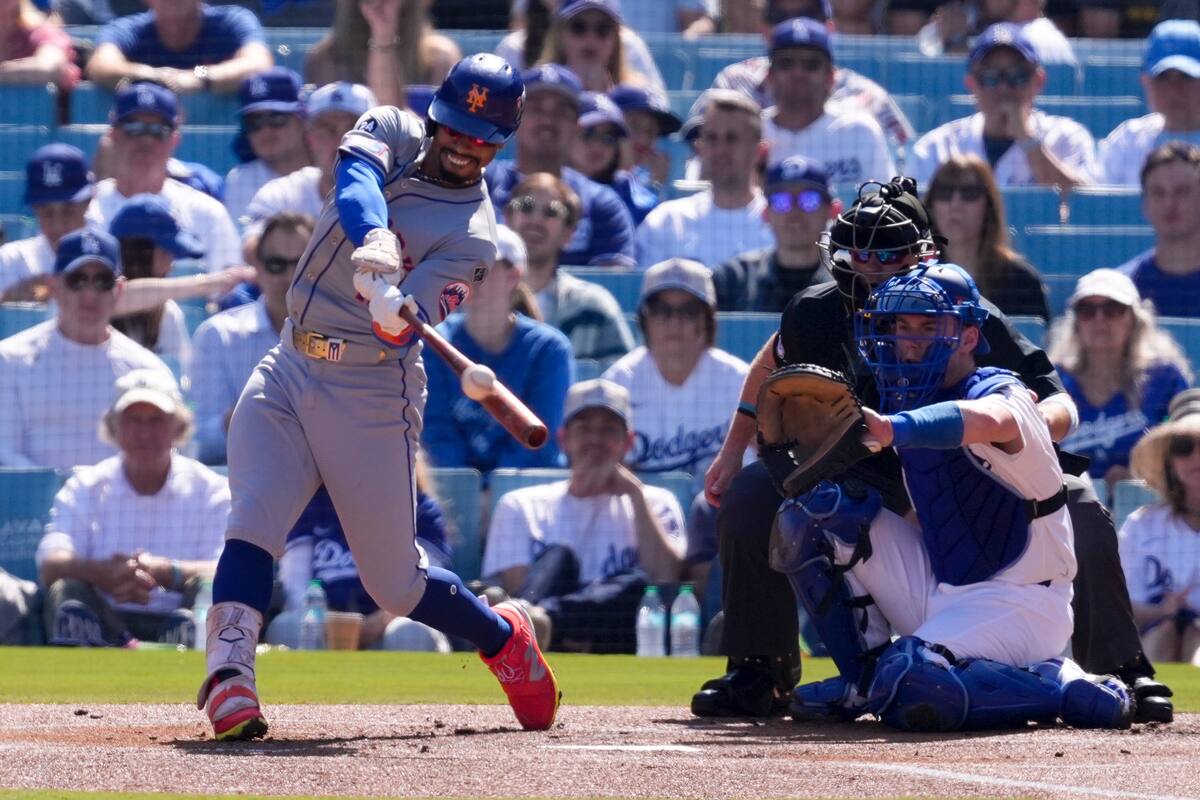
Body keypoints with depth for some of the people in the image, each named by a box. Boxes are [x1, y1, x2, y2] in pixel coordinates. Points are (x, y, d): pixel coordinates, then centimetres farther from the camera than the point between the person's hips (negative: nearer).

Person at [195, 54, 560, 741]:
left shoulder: (474, 237, -10)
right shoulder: (393, 132, 3)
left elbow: (405, 324, -24)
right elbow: (356, 180, -21)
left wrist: (394, 310, -49)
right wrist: (375, 241, -42)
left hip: (373, 396, -4)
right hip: (288, 372, 4)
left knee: (396, 584, 4)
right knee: (253, 522, -19)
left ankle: (503, 636, 30)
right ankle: (230, 679, -26)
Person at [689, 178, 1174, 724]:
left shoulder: (972, 318, -31)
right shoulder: (818, 313, -23)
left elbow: (1061, 407, -29)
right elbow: (775, 365, 2)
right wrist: (732, 451, 2)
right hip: (861, 473, 2)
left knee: (1081, 510, -25)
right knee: (748, 498, -20)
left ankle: (1120, 674, -5)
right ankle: (758, 674, -2)